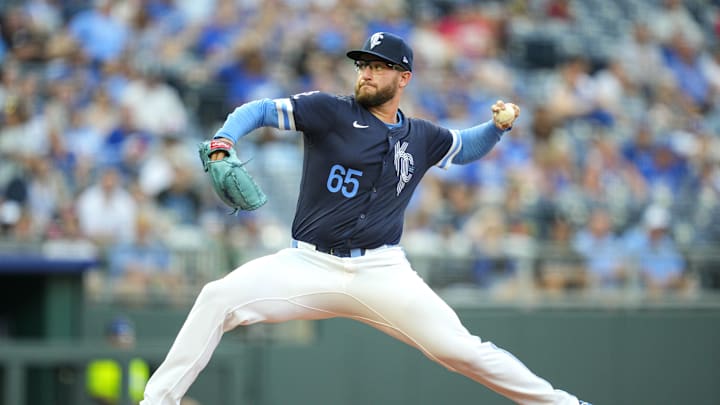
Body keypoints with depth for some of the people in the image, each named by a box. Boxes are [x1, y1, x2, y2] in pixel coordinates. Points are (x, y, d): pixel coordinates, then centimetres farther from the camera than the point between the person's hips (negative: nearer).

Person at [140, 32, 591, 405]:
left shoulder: (422, 137, 11)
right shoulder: (329, 111, 1)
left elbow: (466, 147, 31)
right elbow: (258, 110, -1)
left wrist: (499, 126, 10)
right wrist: (223, 144, -21)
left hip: (381, 272, 1)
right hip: (308, 264, -1)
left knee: (460, 349, -12)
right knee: (219, 298, -24)